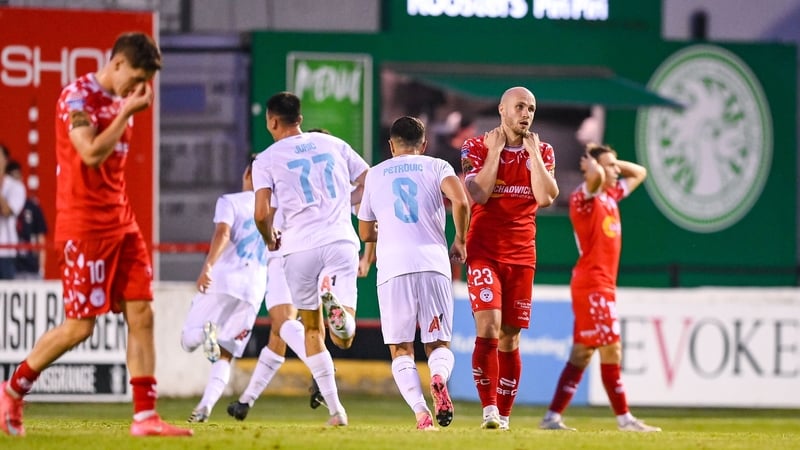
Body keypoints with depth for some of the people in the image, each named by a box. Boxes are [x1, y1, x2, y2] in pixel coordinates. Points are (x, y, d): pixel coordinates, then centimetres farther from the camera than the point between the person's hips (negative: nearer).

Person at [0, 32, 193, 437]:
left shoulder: (120, 101, 14)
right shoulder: (77, 96, -12)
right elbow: (91, 153, -24)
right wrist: (127, 112, -18)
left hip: (120, 223, 8)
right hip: (83, 225, -8)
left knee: (141, 314, -2)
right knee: (80, 325, -6)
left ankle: (145, 416, -3)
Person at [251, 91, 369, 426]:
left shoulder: (266, 160, 4)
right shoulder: (333, 144, 13)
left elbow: (262, 213, -6)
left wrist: (270, 240, 15)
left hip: (300, 248, -1)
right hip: (341, 242, 1)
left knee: (312, 330, 17)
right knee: (343, 338, -2)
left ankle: (335, 408, 9)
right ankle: (334, 297, -35)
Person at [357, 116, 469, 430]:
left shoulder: (375, 175, 18)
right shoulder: (436, 167, 11)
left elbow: (365, 233, 25)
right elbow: (461, 201, -8)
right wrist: (460, 241, 7)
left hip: (393, 267, 0)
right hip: (433, 263, 0)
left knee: (401, 350, 7)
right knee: (438, 344, 8)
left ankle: (421, 411, -16)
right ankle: (439, 378, -27)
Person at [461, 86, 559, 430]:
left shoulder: (542, 152, 8)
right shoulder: (477, 147, -2)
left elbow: (545, 198, -8)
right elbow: (478, 195, -15)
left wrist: (533, 152, -7)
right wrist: (495, 151, -12)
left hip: (521, 256, 3)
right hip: (484, 252, -3)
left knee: (510, 338, 4)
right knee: (488, 329, -17)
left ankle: (504, 416, 9)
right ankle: (490, 410, -16)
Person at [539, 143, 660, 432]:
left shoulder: (611, 195, 16)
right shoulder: (584, 197, -11)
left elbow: (639, 173, 27)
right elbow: (596, 176, -33)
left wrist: (609, 161, 13)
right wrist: (592, 165, -11)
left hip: (603, 286, 9)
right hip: (592, 284, -9)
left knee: (582, 353, 8)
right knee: (611, 349, -7)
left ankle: (553, 417, 8)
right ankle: (624, 418, -4)